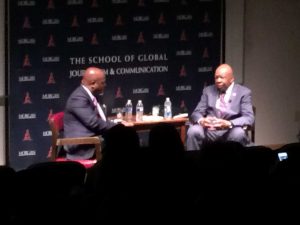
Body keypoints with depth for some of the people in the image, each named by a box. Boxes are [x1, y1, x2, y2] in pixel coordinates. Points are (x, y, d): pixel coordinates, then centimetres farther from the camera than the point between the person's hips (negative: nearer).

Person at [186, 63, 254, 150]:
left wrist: (228, 124, -26)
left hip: (230, 131, -2)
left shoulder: (244, 92, 6)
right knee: (193, 131, -29)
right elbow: (197, 113, 10)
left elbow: (249, 118, -6)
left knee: (238, 133, -35)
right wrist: (201, 120, -18)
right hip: (209, 130, 2)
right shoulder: (208, 91, 16)